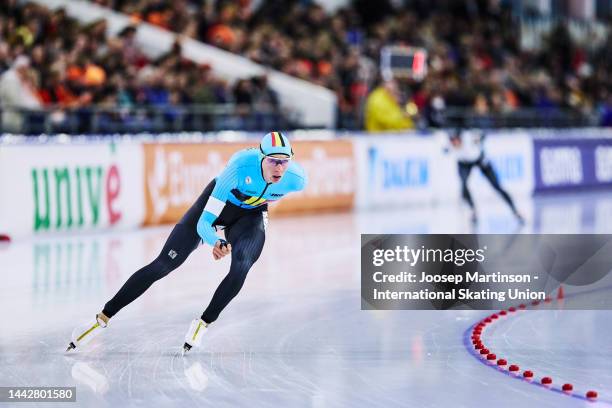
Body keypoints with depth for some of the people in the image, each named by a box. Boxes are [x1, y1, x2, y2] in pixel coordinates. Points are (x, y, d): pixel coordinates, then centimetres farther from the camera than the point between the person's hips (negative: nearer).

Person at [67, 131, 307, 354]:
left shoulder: (296, 179, -29)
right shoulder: (241, 167, -39)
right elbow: (203, 224, -38)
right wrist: (216, 243, -57)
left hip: (251, 215, 2)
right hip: (219, 201, -2)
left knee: (242, 266, -30)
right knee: (163, 264, -7)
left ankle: (203, 323, -12)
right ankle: (102, 319, 1)